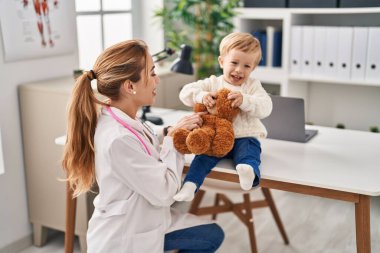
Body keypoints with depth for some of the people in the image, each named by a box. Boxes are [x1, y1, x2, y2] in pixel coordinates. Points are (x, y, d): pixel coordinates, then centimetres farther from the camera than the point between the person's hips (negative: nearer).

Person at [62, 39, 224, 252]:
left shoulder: (123, 121, -2)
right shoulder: (118, 138, -30)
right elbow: (164, 191, -24)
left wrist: (172, 133, -9)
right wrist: (174, 138, -16)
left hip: (140, 221, 9)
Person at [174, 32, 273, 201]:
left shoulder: (252, 85, 4)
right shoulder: (213, 83, 7)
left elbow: (265, 107, -12)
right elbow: (185, 92, -1)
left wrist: (244, 100, -29)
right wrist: (202, 96, -21)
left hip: (244, 137, -1)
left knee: (248, 151, -32)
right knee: (204, 156, -23)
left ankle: (249, 172, -59)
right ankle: (190, 185, -32)